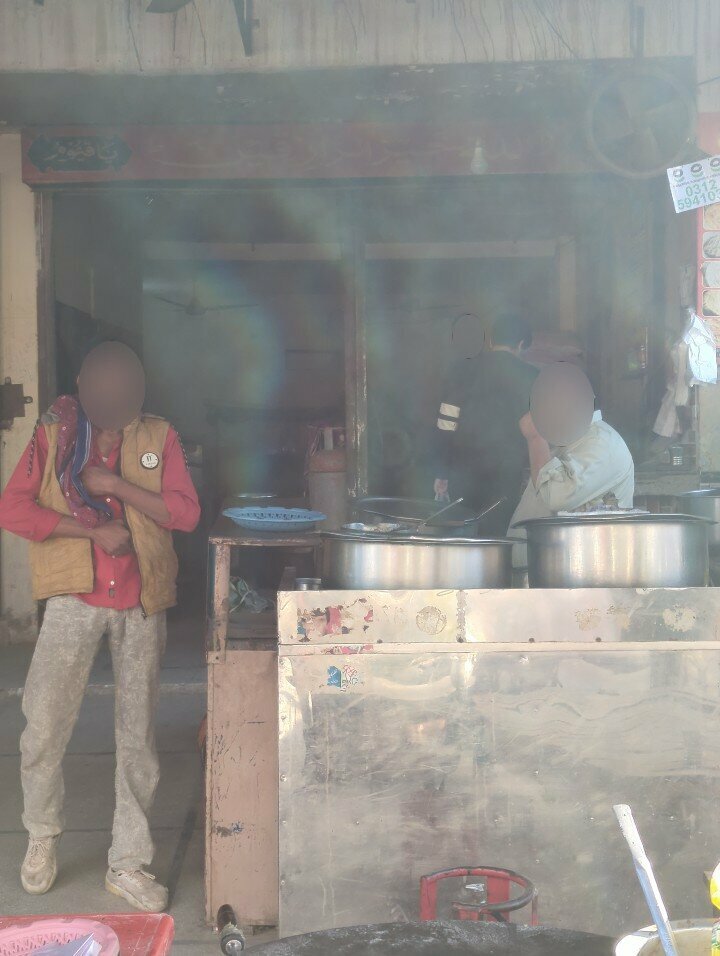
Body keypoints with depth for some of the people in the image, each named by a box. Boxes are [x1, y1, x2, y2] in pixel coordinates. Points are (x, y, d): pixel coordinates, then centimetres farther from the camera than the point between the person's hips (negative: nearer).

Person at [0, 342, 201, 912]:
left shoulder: (159, 437, 4)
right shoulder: (53, 436, 2)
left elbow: (186, 513, -5)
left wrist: (115, 484, -14)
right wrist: (96, 531, -15)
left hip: (142, 604, 1)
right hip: (75, 600, -1)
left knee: (139, 735, 6)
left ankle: (129, 863, 19)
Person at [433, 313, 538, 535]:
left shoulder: (464, 369, 3)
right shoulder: (530, 377, 2)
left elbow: (446, 424, 0)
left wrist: (442, 473, 3)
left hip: (464, 469, 2)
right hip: (506, 474, -1)